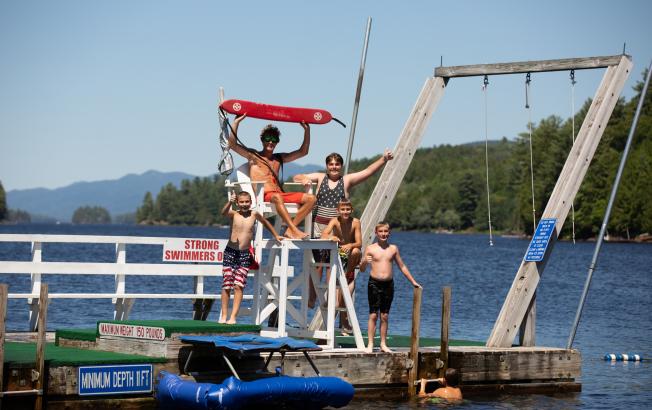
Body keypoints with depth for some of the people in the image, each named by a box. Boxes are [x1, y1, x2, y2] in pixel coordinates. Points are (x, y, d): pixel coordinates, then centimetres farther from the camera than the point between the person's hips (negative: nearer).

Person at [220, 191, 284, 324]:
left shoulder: (254, 214, 1)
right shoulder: (234, 214, -5)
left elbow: (265, 222, 21)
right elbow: (224, 212, -28)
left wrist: (276, 235, 28)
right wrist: (230, 202, -47)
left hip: (245, 254, 1)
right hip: (230, 252, -1)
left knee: (239, 286, -8)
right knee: (226, 285, 1)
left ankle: (233, 317, -9)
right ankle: (224, 315, 9)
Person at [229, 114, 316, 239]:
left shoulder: (279, 158, 27)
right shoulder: (253, 155, 12)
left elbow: (303, 151, 30)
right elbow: (232, 144, 0)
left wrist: (307, 130, 24)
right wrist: (236, 122, -3)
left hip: (280, 195, 6)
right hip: (262, 196, -6)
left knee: (311, 198, -13)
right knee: (277, 197, -42)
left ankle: (290, 230, -23)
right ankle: (295, 230, -49)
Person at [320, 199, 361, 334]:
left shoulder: (355, 222, -11)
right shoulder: (335, 221, -12)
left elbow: (359, 243, -15)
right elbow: (323, 235, -26)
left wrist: (350, 246, -36)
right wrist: (330, 237, -48)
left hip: (350, 255, 1)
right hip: (337, 254, -1)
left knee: (356, 251, -33)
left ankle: (349, 273, -6)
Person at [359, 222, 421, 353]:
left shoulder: (393, 249, 8)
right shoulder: (370, 248, 0)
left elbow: (402, 267, 17)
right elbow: (362, 269, 0)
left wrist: (413, 282, 16)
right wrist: (365, 261, -22)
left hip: (389, 284, 3)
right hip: (374, 283, -3)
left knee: (385, 316, 6)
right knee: (373, 315, -3)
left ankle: (383, 344, 12)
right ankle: (370, 344, 1)